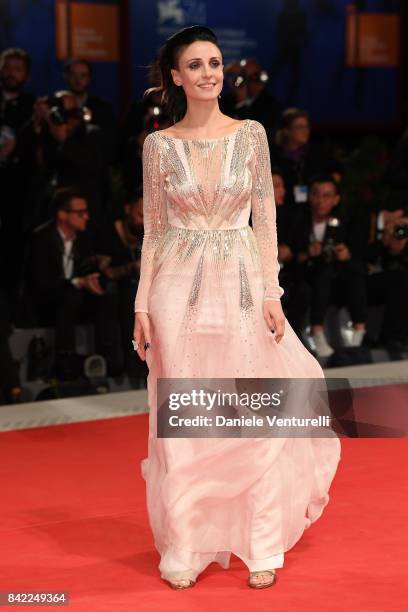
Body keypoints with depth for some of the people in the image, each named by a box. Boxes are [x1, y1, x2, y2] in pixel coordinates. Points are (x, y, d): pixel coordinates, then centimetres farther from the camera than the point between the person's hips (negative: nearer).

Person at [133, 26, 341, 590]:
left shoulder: (251, 134, 3)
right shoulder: (159, 145, 3)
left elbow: (265, 218, 3)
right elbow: (153, 230, 6)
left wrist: (271, 293, -4)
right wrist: (142, 304, 0)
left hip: (241, 285, 0)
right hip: (180, 289, 0)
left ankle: (261, 548, 13)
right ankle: (186, 549, 14)